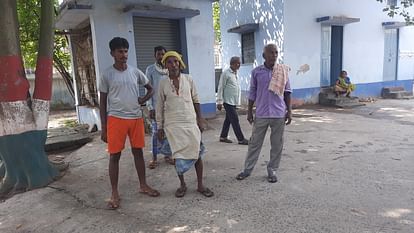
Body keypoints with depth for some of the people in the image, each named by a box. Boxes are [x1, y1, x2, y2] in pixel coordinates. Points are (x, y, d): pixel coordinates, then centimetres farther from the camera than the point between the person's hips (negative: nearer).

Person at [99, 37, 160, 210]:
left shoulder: (135, 72, 6)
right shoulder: (107, 74, -2)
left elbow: (150, 89, 19)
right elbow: (103, 102, 0)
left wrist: (144, 99, -3)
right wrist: (103, 128, -3)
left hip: (136, 118, 3)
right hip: (116, 119, -3)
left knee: (138, 152, 11)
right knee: (114, 155, 2)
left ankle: (143, 185, 26)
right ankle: (114, 193, 14)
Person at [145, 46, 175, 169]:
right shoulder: (150, 69, -1)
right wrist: (150, 107, -9)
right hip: (156, 106, -2)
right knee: (156, 132, -1)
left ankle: (167, 154, 21)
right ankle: (154, 158, 10)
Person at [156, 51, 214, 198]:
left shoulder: (188, 79, 0)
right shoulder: (163, 83, 0)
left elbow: (196, 100, 6)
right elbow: (160, 106, 4)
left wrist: (200, 119, 3)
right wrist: (160, 127, 4)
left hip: (190, 122, 1)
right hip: (173, 124, 0)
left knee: (197, 152, 2)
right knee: (178, 154, 6)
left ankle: (200, 185, 17)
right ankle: (182, 185, 23)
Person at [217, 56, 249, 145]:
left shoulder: (235, 73, 14)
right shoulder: (226, 73, -11)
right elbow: (221, 88, -12)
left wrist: (238, 100, 17)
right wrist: (219, 101, -15)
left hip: (234, 101, 8)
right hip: (228, 101, -8)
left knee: (228, 119, 13)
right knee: (235, 120, -6)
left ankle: (223, 137, 23)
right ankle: (241, 139, -1)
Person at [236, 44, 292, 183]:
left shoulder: (283, 71, 0)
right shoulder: (256, 72, -1)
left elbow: (287, 92, 5)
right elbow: (252, 93, 5)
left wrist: (289, 111, 2)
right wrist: (249, 111, 4)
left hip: (279, 114, 1)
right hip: (261, 114, 0)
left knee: (277, 144, 8)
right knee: (254, 143, 8)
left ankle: (272, 170, 23)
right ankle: (247, 169, 21)